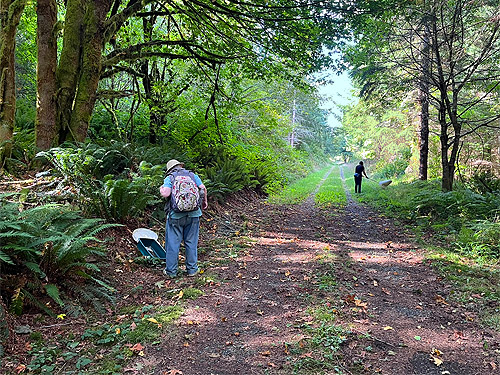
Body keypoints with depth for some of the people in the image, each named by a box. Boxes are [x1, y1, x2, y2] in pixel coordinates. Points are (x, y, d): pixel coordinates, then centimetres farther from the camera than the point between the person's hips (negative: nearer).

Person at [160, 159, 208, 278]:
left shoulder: (169, 178, 0)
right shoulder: (192, 175, 8)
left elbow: (166, 193, -14)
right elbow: (203, 189, 1)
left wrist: (161, 190, 7)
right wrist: (204, 201, 16)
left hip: (175, 215, -2)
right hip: (193, 214, 2)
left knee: (173, 243, 7)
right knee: (191, 242, 11)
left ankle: (171, 270, 14)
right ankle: (192, 269, 18)